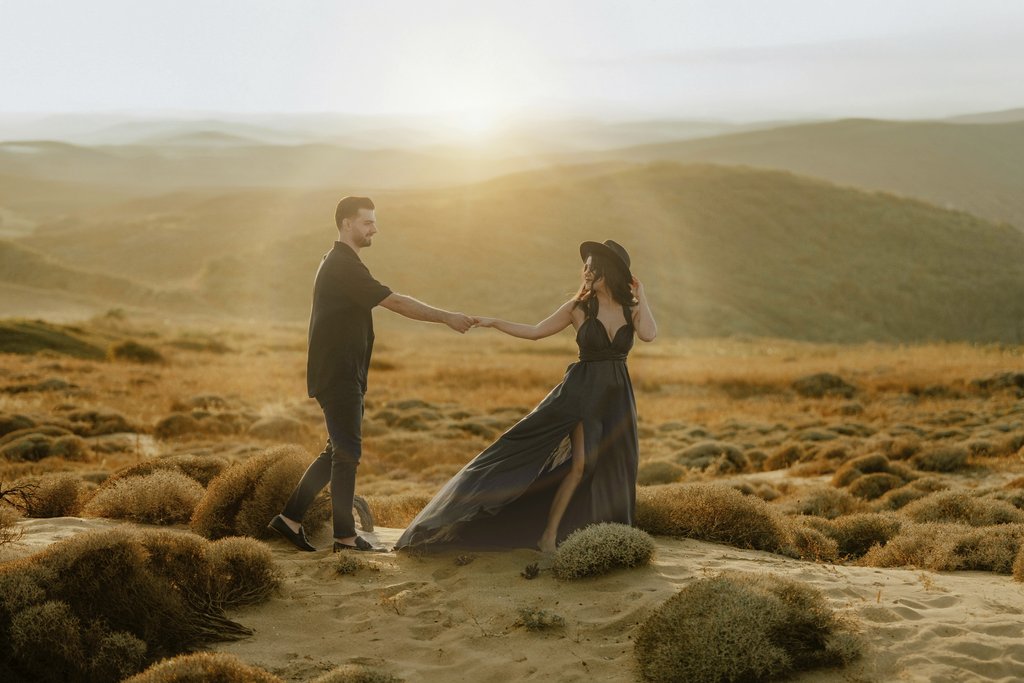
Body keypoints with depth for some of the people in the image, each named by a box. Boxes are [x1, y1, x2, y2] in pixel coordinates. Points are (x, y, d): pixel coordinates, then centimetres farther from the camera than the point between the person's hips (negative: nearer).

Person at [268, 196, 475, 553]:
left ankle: (290, 518, 16)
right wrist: (446, 317, -18)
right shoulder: (343, 266, -16)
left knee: (339, 450, 13)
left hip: (342, 374, 10)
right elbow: (394, 301, -20)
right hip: (338, 375, -10)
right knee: (347, 451, -4)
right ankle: (345, 536, 3)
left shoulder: (340, 263, 17)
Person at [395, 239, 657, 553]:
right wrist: (494, 322, -6)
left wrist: (641, 296, -13)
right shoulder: (578, 307, -4)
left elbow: (648, 334, -21)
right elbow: (535, 332, 0)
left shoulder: (632, 308, -1)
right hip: (583, 390, -3)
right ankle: (548, 534, -4)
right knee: (580, 464, -13)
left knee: (614, 468, 6)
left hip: (618, 395, 3)